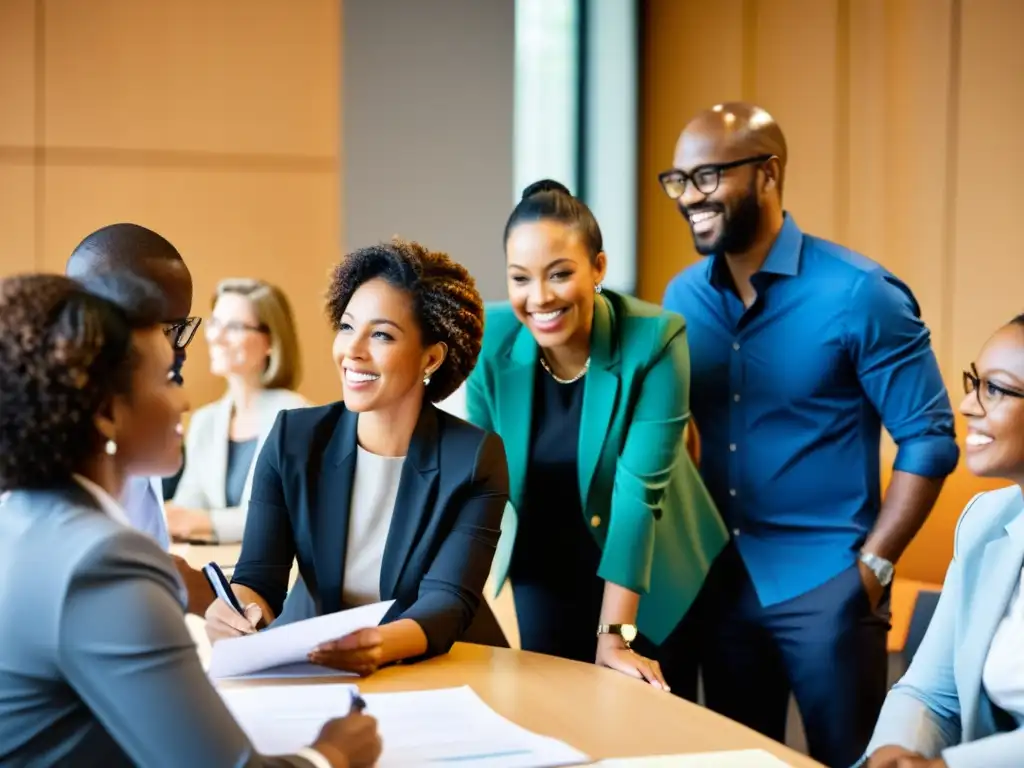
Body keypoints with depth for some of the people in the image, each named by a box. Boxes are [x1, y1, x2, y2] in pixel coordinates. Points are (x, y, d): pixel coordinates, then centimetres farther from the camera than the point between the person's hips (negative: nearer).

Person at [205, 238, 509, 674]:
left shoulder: (474, 460, -10)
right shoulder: (292, 439, -3)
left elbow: (449, 601, -19)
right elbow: (259, 577, -8)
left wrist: (383, 644, -41)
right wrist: (238, 610, -32)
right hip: (322, 671, 2)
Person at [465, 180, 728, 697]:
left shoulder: (655, 340, -24)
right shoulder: (492, 339, -15)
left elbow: (640, 488, -27)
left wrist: (615, 634, -29)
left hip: (647, 580, -2)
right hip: (543, 574, 2)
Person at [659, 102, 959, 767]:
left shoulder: (857, 294, -13)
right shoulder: (683, 298, 3)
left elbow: (929, 439, -10)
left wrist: (872, 566, -13)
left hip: (826, 586, -5)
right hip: (720, 582, 5)